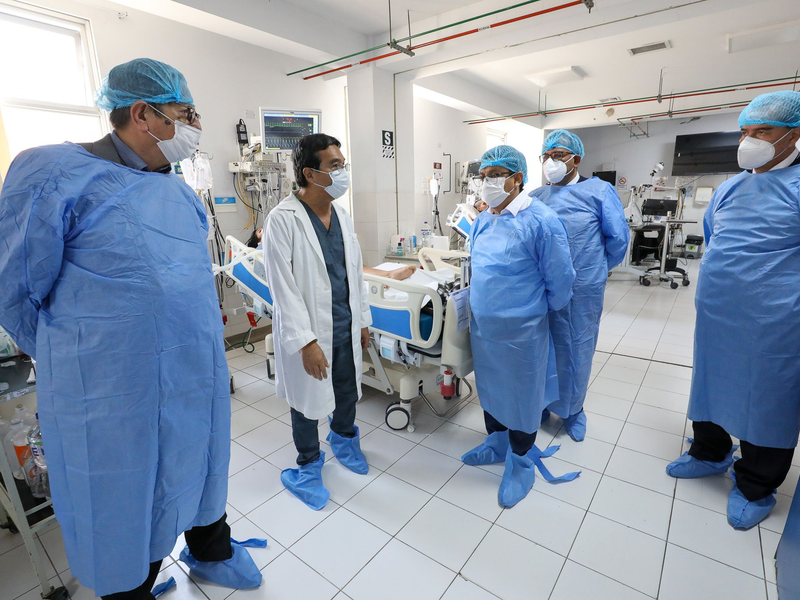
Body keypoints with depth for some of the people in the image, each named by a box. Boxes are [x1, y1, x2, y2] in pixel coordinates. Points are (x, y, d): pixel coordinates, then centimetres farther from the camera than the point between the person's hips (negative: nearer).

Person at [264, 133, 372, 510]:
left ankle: (344, 439, 51)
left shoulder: (341, 215, 4)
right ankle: (308, 466, 39)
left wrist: (363, 319, 11)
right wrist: (305, 341, -20)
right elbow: (283, 288, -18)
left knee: (348, 389, 21)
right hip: (309, 329, -6)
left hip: (346, 324, 6)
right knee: (307, 398, 13)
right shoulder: (284, 219, -16)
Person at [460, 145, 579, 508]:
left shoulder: (541, 221, -16)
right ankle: (496, 445, 45)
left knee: (521, 396, 11)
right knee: (490, 388, 21)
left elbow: (560, 281, -9)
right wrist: (476, 308, 15)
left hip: (520, 331, -6)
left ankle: (521, 464, 34)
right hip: (482, 327, 7)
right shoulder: (482, 221, 4)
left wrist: (539, 311, 3)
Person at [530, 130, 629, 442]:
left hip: (583, 288, -2)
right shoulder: (535, 197, 8)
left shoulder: (600, 191, 0)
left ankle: (572, 409, 31)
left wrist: (599, 268, 9)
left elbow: (618, 237, 2)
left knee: (577, 348, 10)